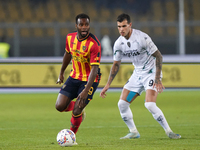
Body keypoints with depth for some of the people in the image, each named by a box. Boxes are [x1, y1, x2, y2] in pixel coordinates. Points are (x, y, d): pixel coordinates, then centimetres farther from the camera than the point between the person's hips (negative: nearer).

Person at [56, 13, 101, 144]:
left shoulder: (94, 44, -25)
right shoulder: (70, 38, -5)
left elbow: (94, 69, -28)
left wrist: (86, 91, -35)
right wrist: (62, 73, 26)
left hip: (90, 79, -6)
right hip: (74, 77, 6)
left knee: (76, 111, -13)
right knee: (60, 106, -6)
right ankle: (79, 110, 27)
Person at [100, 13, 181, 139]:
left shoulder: (142, 38, -22)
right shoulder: (119, 43, -2)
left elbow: (158, 56, -18)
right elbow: (116, 64, 11)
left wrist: (157, 79, -24)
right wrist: (108, 84, 6)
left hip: (151, 72, -7)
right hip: (137, 74, 7)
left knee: (150, 104, -24)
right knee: (122, 104, 0)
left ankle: (168, 131, -12)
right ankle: (134, 132, 15)